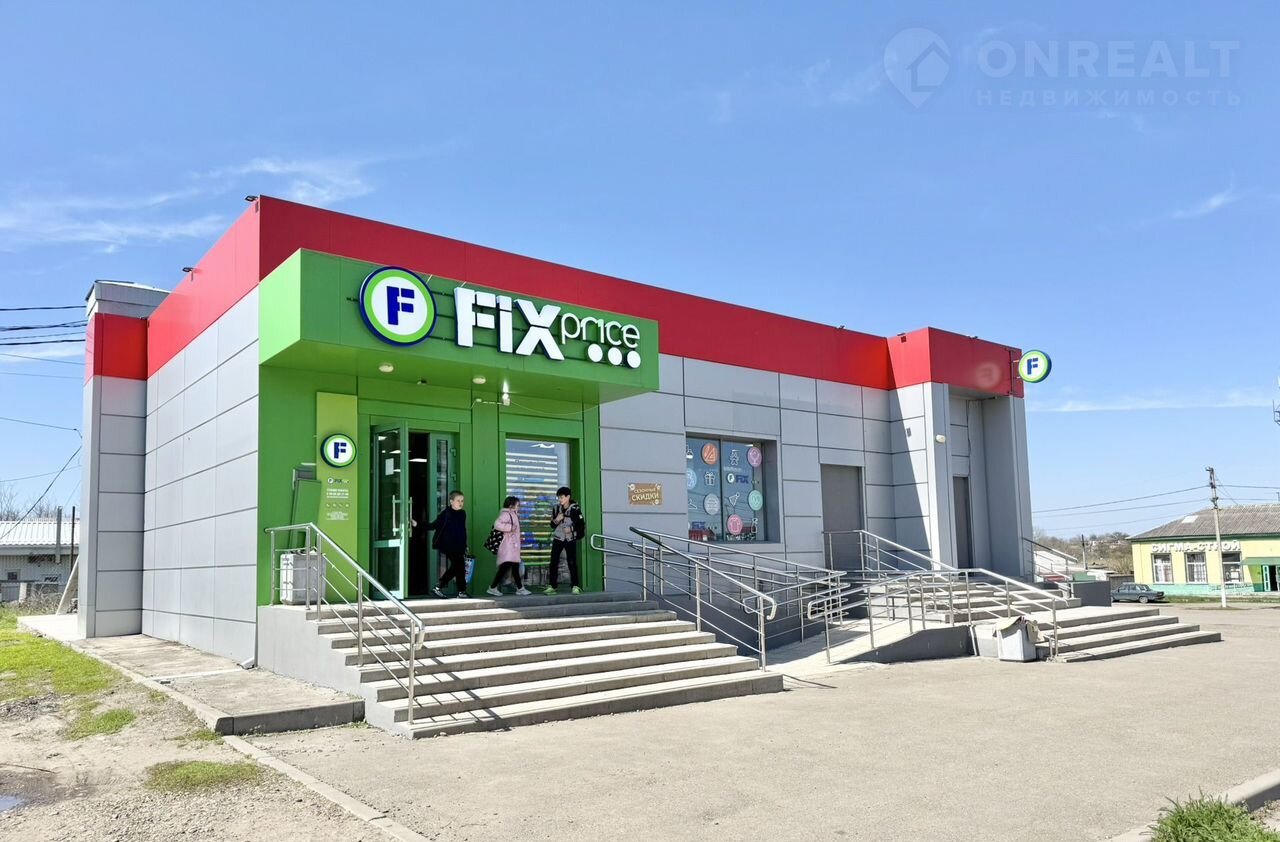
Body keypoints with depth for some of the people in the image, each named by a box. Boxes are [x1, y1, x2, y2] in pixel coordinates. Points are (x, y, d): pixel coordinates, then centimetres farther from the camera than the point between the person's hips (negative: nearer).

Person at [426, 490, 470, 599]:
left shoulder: (462, 513, 11)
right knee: (460, 567, -5)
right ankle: (462, 592, 6)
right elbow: (435, 525, -12)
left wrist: (465, 546, 20)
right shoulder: (446, 513, -11)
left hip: (459, 547, 8)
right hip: (449, 546, -8)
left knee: (455, 567, 12)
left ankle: (438, 587, 22)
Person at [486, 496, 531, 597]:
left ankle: (520, 588, 15)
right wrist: (510, 527, -22)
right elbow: (497, 524, -25)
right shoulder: (505, 514, -9)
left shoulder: (513, 515, 19)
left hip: (514, 546, 10)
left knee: (515, 567, 11)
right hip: (507, 546, -10)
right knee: (505, 566, -13)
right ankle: (492, 588, -9)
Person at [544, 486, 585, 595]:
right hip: (558, 538, 4)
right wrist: (556, 520, -10)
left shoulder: (575, 508, -8)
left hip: (570, 539, -4)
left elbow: (581, 524, -4)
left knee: (572, 562, -5)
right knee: (553, 562, -1)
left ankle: (575, 586, 2)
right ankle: (552, 586, 4)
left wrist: (571, 529, -17)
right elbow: (552, 525, 10)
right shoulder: (556, 508, 4)